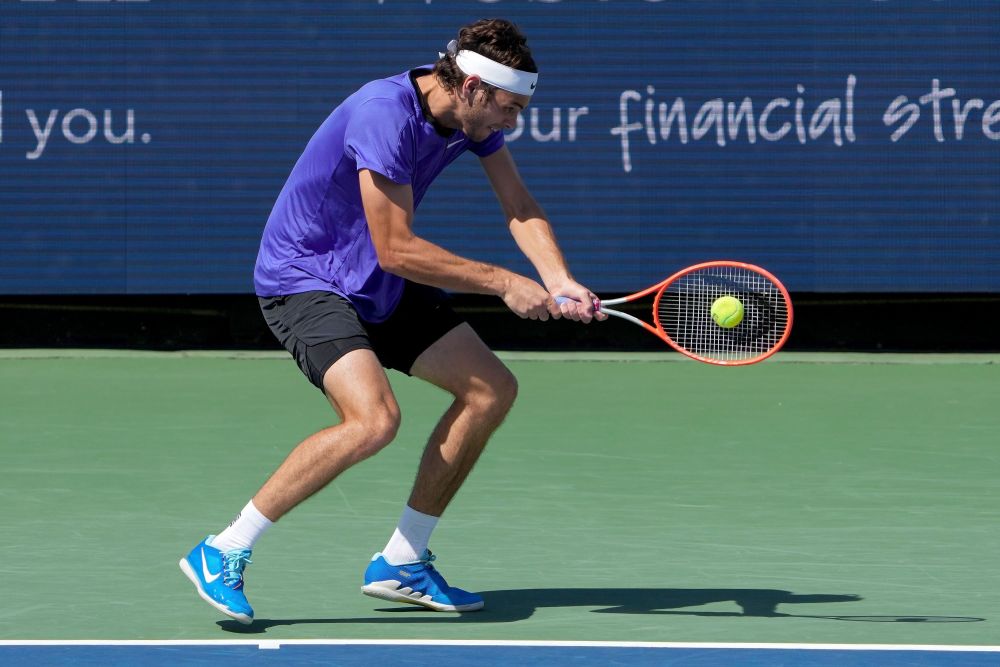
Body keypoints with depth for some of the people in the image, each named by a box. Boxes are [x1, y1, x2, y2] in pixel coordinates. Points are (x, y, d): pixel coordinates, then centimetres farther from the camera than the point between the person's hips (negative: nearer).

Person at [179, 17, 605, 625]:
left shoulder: (471, 112, -2)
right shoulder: (385, 115, -29)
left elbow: (520, 208, 2)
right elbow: (396, 249, -28)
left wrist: (559, 284, -17)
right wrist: (503, 283, -23)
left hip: (380, 289, 10)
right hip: (303, 277, -10)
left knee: (493, 390, 5)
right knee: (374, 419, -30)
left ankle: (402, 564, 14)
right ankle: (223, 554, -19)